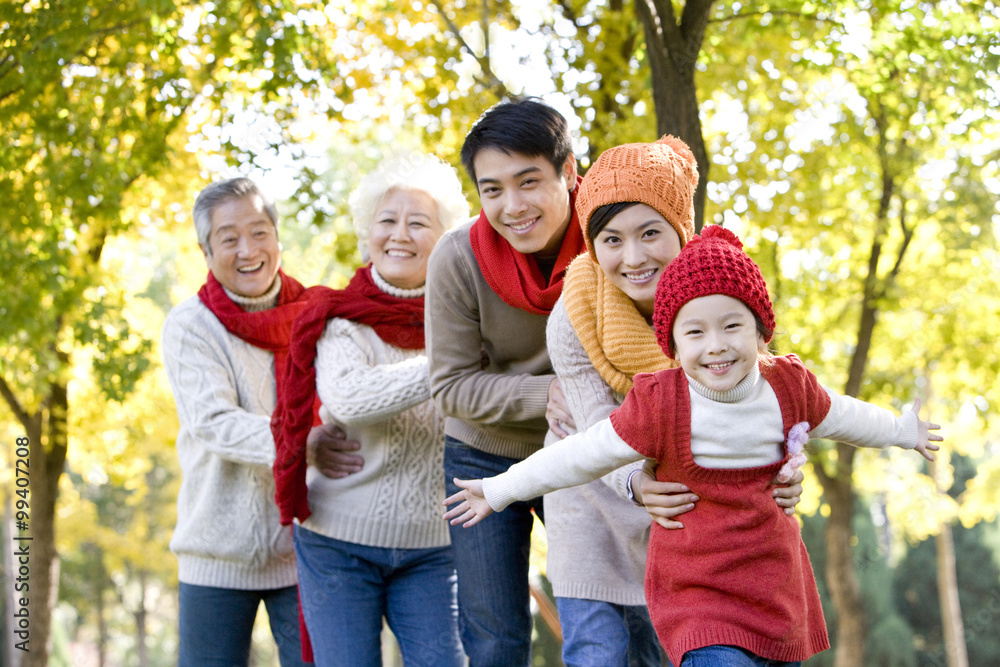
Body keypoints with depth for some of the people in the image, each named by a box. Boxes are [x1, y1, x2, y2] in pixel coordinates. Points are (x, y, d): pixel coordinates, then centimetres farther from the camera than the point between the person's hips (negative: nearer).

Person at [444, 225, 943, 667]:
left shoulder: (788, 386, -2)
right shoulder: (659, 404, -15)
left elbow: (839, 416, 19)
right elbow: (583, 455, -7)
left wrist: (902, 430, 36)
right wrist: (499, 490, -1)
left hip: (780, 595, 5)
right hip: (698, 604, -5)